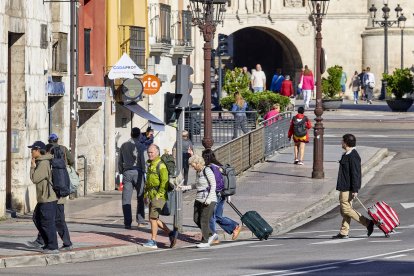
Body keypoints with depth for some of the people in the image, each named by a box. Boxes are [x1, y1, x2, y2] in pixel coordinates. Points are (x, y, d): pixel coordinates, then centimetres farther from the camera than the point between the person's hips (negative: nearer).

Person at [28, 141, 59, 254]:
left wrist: (32, 166, -8)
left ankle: (52, 247, 2)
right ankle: (48, 243, 22)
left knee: (48, 222, -4)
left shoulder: (43, 164, -19)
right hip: (43, 198, 11)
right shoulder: (41, 162, 14)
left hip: (48, 198, -11)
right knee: (37, 219, 17)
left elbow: (34, 179, -16)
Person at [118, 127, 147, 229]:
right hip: (138, 172, -3)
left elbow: (120, 161, 14)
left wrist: (121, 172, 21)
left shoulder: (124, 146, 10)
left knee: (126, 199, 1)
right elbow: (144, 161, -9)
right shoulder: (141, 146, -4)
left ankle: (127, 223, -7)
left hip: (127, 172, 3)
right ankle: (140, 221, 12)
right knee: (140, 198, 11)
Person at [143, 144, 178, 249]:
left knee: (153, 218, -9)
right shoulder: (150, 165, 18)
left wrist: (159, 195, -20)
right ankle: (171, 233, 16)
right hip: (152, 196, 10)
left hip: (159, 196, -10)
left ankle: (153, 241, -3)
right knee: (153, 219, 10)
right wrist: (146, 194, 19)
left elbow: (164, 182, -18)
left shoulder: (161, 165, -12)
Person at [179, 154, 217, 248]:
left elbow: (213, 185, -14)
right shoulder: (198, 172, 12)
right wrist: (184, 187, 18)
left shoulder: (207, 171, -14)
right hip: (199, 199, 9)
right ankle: (211, 235, 20)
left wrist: (209, 198, -21)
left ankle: (205, 241, 6)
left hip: (208, 201, -9)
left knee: (204, 220, -5)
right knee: (196, 219, 8)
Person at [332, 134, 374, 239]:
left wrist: (355, 190, -24)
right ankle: (344, 233, 13)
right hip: (344, 187, 11)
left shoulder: (353, 156, -19)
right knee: (344, 210, 10)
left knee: (346, 209, -8)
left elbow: (355, 174, -22)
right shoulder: (347, 155, 14)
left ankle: (368, 223, -4)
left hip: (348, 188, -11)